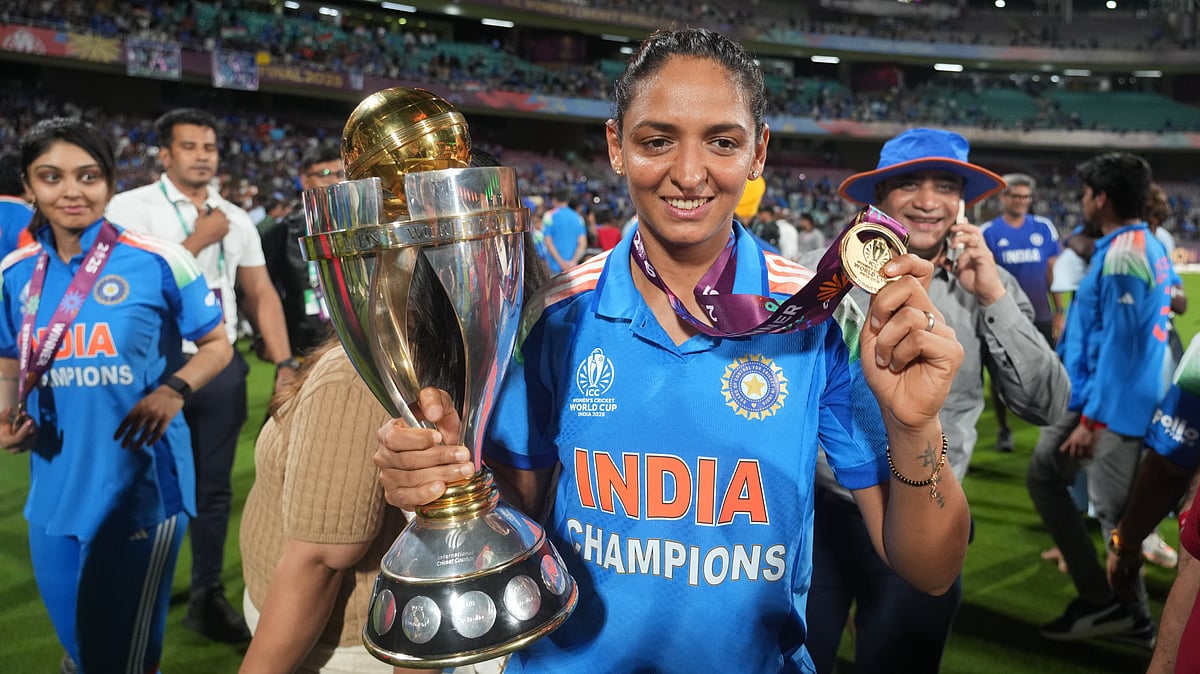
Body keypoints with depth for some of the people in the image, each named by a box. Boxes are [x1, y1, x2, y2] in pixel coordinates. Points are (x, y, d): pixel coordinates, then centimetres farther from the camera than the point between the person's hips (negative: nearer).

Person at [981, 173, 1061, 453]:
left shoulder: (1044, 227, 3)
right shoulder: (988, 231, -3)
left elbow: (1052, 271, 7)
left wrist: (1059, 310, 5)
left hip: (1040, 315, 2)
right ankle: (1003, 430, 23)